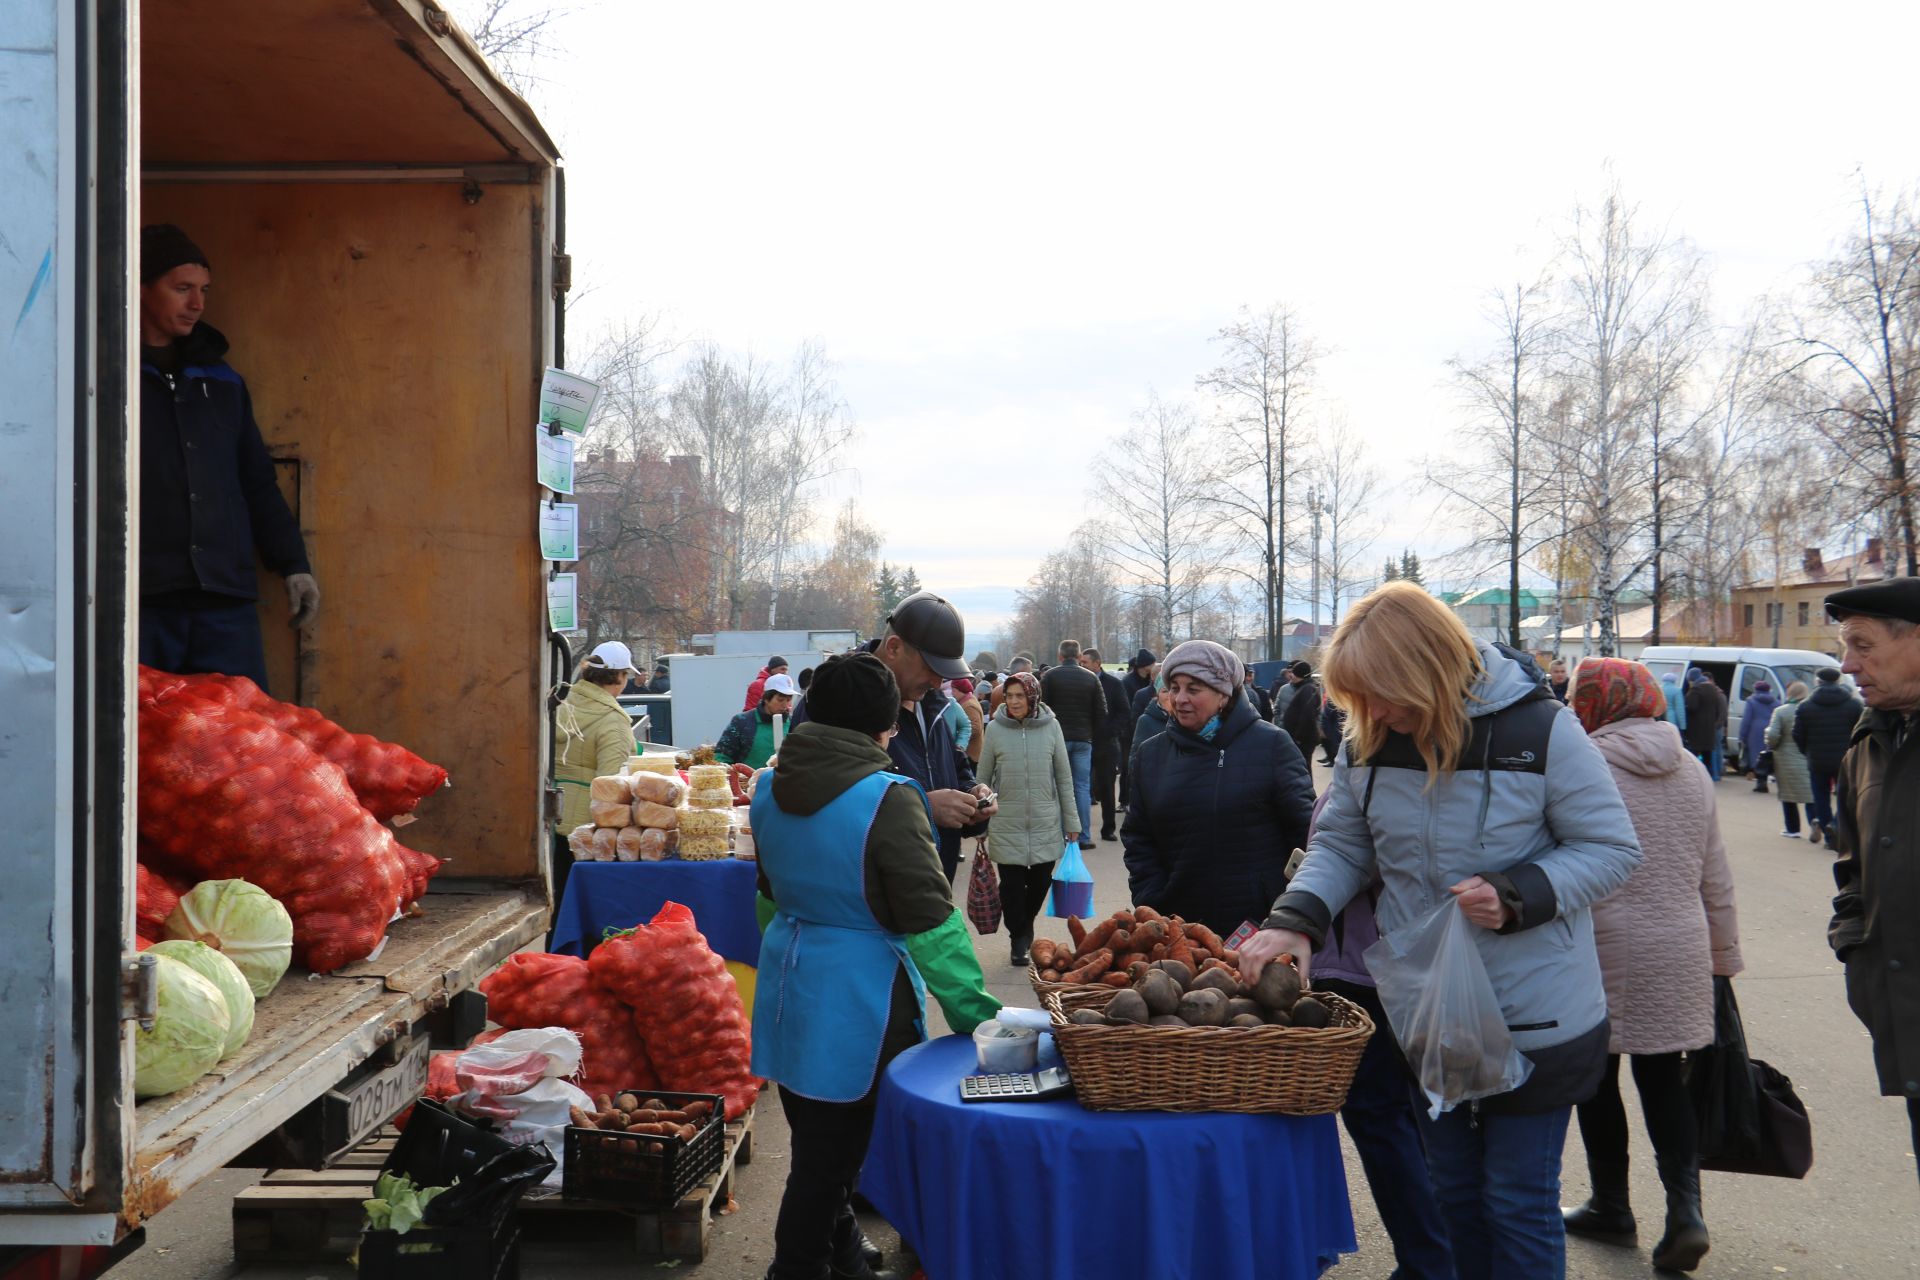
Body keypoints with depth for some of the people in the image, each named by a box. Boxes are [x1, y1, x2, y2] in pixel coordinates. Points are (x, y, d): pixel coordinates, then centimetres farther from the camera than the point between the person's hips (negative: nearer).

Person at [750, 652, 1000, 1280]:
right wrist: (974, 1011, -12)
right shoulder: (888, 798, -20)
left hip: (789, 990, 8)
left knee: (817, 1145, 21)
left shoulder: (772, 790, 3)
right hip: (857, 1004, -7)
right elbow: (930, 923, -19)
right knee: (829, 1157, 5)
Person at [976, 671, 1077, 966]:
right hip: (1006, 825, -1)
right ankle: (1019, 938, 21)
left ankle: (1026, 923, 37)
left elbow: (1064, 778, 5)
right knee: (1012, 884, 1)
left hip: (1046, 823, 1)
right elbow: (983, 779, 4)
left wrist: (1071, 822, 5)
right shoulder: (995, 728, -3)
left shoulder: (1051, 726, -1)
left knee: (1041, 881, 9)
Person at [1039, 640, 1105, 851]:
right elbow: (1101, 712, 5)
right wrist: (1095, 737, 12)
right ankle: (1084, 837, 4)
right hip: (1083, 740, 2)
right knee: (1083, 787, 5)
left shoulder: (1050, 676, -2)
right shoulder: (1091, 678, 5)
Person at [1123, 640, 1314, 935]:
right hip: (1181, 927, 3)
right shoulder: (1150, 754, 7)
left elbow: (1304, 831, -3)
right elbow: (1138, 842, 9)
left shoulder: (1271, 744, -3)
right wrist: (1152, 908, -2)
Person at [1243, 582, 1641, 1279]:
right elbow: (1339, 846, 3)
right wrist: (1294, 919, -15)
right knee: (1453, 1189, 22)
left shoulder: (1541, 730, -18)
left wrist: (1518, 896, -26)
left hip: (1533, 1017, -5)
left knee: (1518, 1203, 7)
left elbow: (1612, 849, -11)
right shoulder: (1368, 744, -5)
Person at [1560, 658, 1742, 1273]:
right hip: (1680, 953, 5)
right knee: (1663, 1077, 14)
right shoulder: (1691, 770, 5)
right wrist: (1724, 956, 19)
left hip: (1603, 951, -5)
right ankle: (1686, 1209, 3)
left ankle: (1611, 1206, 22)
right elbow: (1716, 878, 10)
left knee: (1597, 1077, 11)